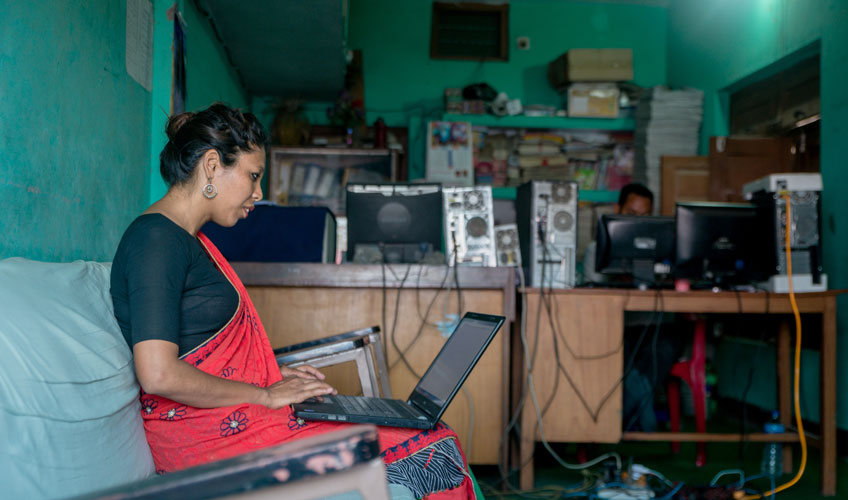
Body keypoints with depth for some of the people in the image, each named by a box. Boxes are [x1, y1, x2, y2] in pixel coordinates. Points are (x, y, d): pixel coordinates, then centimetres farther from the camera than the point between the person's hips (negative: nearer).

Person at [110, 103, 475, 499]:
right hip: (210, 439, -10)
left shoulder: (188, 239, 17)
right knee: (433, 450, -11)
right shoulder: (157, 238, -14)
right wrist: (266, 394, -14)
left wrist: (274, 376, 9)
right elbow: (158, 375, -23)